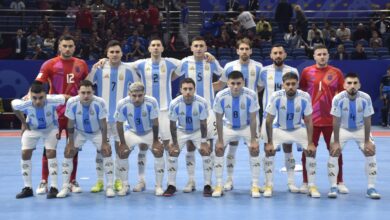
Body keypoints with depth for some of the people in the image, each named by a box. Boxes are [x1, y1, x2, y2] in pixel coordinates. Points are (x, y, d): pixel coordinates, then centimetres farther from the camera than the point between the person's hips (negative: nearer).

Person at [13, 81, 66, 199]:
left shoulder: (52, 101, -40)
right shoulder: (24, 104, -36)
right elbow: (13, 103, -12)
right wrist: (23, 122, -4)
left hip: (50, 128, -2)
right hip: (31, 129, 2)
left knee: (51, 152, -16)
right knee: (25, 153, -4)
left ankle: (54, 187, -8)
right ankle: (28, 188, 8)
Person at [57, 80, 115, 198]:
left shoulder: (100, 103, -31)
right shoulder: (72, 102, -28)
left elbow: (103, 124, -19)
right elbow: (70, 124, -14)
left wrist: (104, 143, -17)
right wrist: (71, 143, -12)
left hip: (97, 132, -1)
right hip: (79, 132, 1)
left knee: (106, 152, -13)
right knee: (68, 153, -7)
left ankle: (109, 186, -3)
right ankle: (65, 187, 4)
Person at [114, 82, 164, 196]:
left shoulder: (151, 102, -34)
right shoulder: (122, 104, -30)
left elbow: (155, 123, -19)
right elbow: (119, 124, -14)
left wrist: (156, 141, -13)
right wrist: (122, 143, -11)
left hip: (149, 132, -1)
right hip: (132, 132, 1)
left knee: (158, 151, -15)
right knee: (122, 153, -9)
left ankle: (159, 186, -2)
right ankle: (125, 186, 7)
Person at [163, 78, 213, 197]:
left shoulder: (202, 103, -28)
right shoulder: (174, 104, -27)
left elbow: (203, 124, -17)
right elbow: (173, 125, -15)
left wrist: (203, 142, -15)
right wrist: (174, 143, -12)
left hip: (198, 131, -1)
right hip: (181, 131, 1)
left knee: (206, 152, -14)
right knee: (172, 153, -10)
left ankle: (207, 185, -3)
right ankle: (171, 185, 1)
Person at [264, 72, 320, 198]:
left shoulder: (305, 97, -23)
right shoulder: (276, 97, -26)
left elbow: (308, 121, -12)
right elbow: (269, 121, -16)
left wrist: (310, 143, -15)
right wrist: (269, 142, -19)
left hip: (298, 129, 1)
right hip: (279, 129, -1)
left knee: (311, 151, -15)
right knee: (269, 150, -21)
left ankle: (312, 186, -1)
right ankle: (269, 185, -7)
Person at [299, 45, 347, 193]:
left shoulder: (336, 72, 1)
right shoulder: (307, 72, 1)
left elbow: (342, 93, 6)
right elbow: (301, 92, 9)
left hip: (331, 119, 0)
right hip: (311, 118, 0)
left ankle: (340, 183, 18)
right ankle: (306, 183, 15)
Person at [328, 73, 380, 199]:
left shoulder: (365, 98, -25)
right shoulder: (338, 99, -28)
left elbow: (367, 121, -15)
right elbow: (336, 122, -20)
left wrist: (367, 141, -13)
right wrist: (336, 142, -19)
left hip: (360, 129, 1)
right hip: (343, 129, -1)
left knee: (370, 152, -9)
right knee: (333, 153, -13)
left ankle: (371, 188, 1)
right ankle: (333, 187, -2)